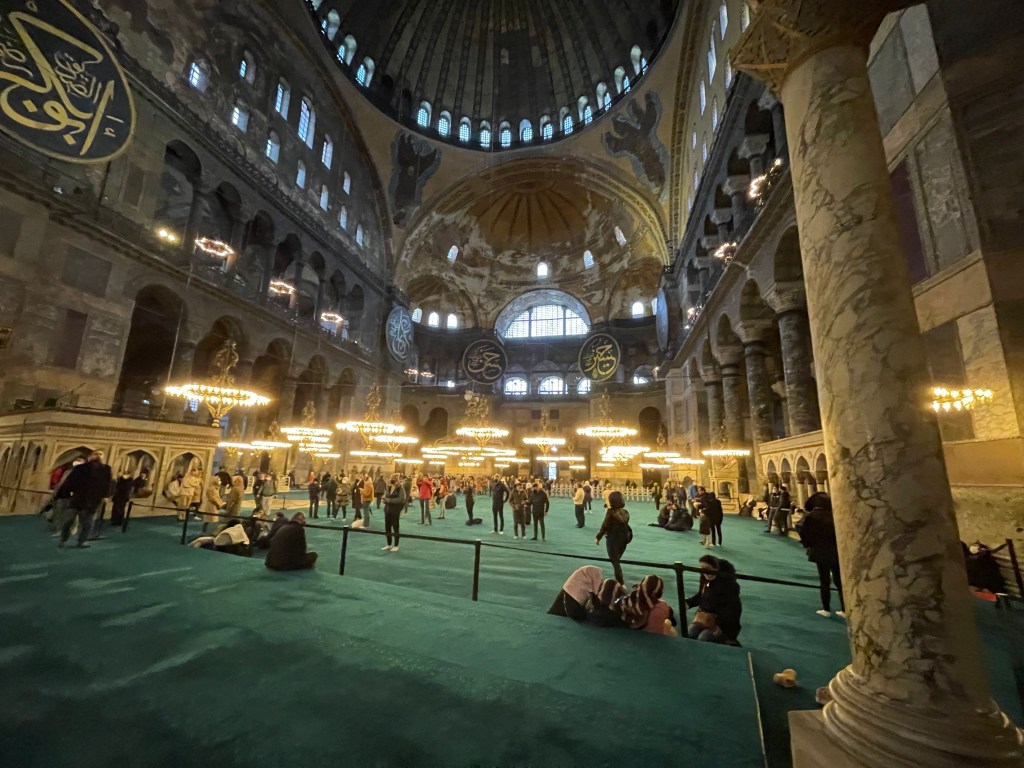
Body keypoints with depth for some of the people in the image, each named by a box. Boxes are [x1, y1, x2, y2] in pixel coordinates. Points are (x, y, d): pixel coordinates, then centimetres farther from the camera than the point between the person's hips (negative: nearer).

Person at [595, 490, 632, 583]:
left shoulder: (611, 512, -17)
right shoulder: (625, 512, -1)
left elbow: (605, 526, -13)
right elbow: (624, 526, 4)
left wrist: (598, 537, -2)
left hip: (613, 540, -6)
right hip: (623, 539, 6)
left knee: (615, 562, 5)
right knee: (616, 561, 24)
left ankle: (621, 584, 2)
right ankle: (619, 580, 36)